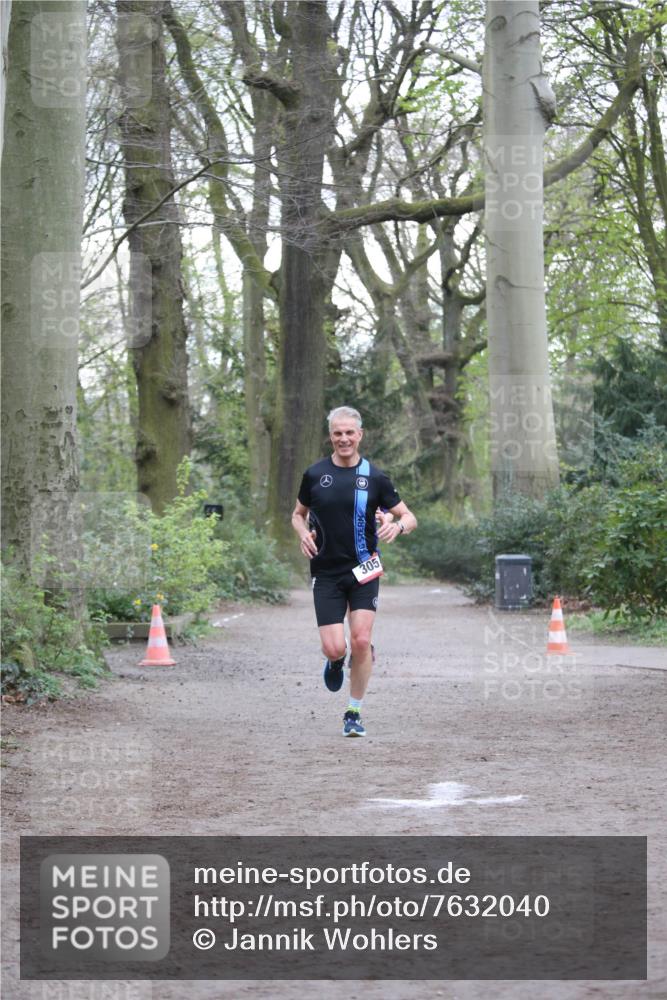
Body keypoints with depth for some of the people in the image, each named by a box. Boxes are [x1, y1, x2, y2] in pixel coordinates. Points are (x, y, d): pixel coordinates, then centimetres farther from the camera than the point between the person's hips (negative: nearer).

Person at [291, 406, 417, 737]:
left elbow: (409, 517, 6)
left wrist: (397, 526, -17)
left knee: (361, 640, -12)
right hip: (326, 573, 1)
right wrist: (304, 534, -4)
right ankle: (335, 661, 31)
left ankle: (354, 713, 5)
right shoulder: (315, 474, 3)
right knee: (334, 648, -9)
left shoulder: (374, 477, 0)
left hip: (364, 571, -1)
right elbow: (298, 514, 18)